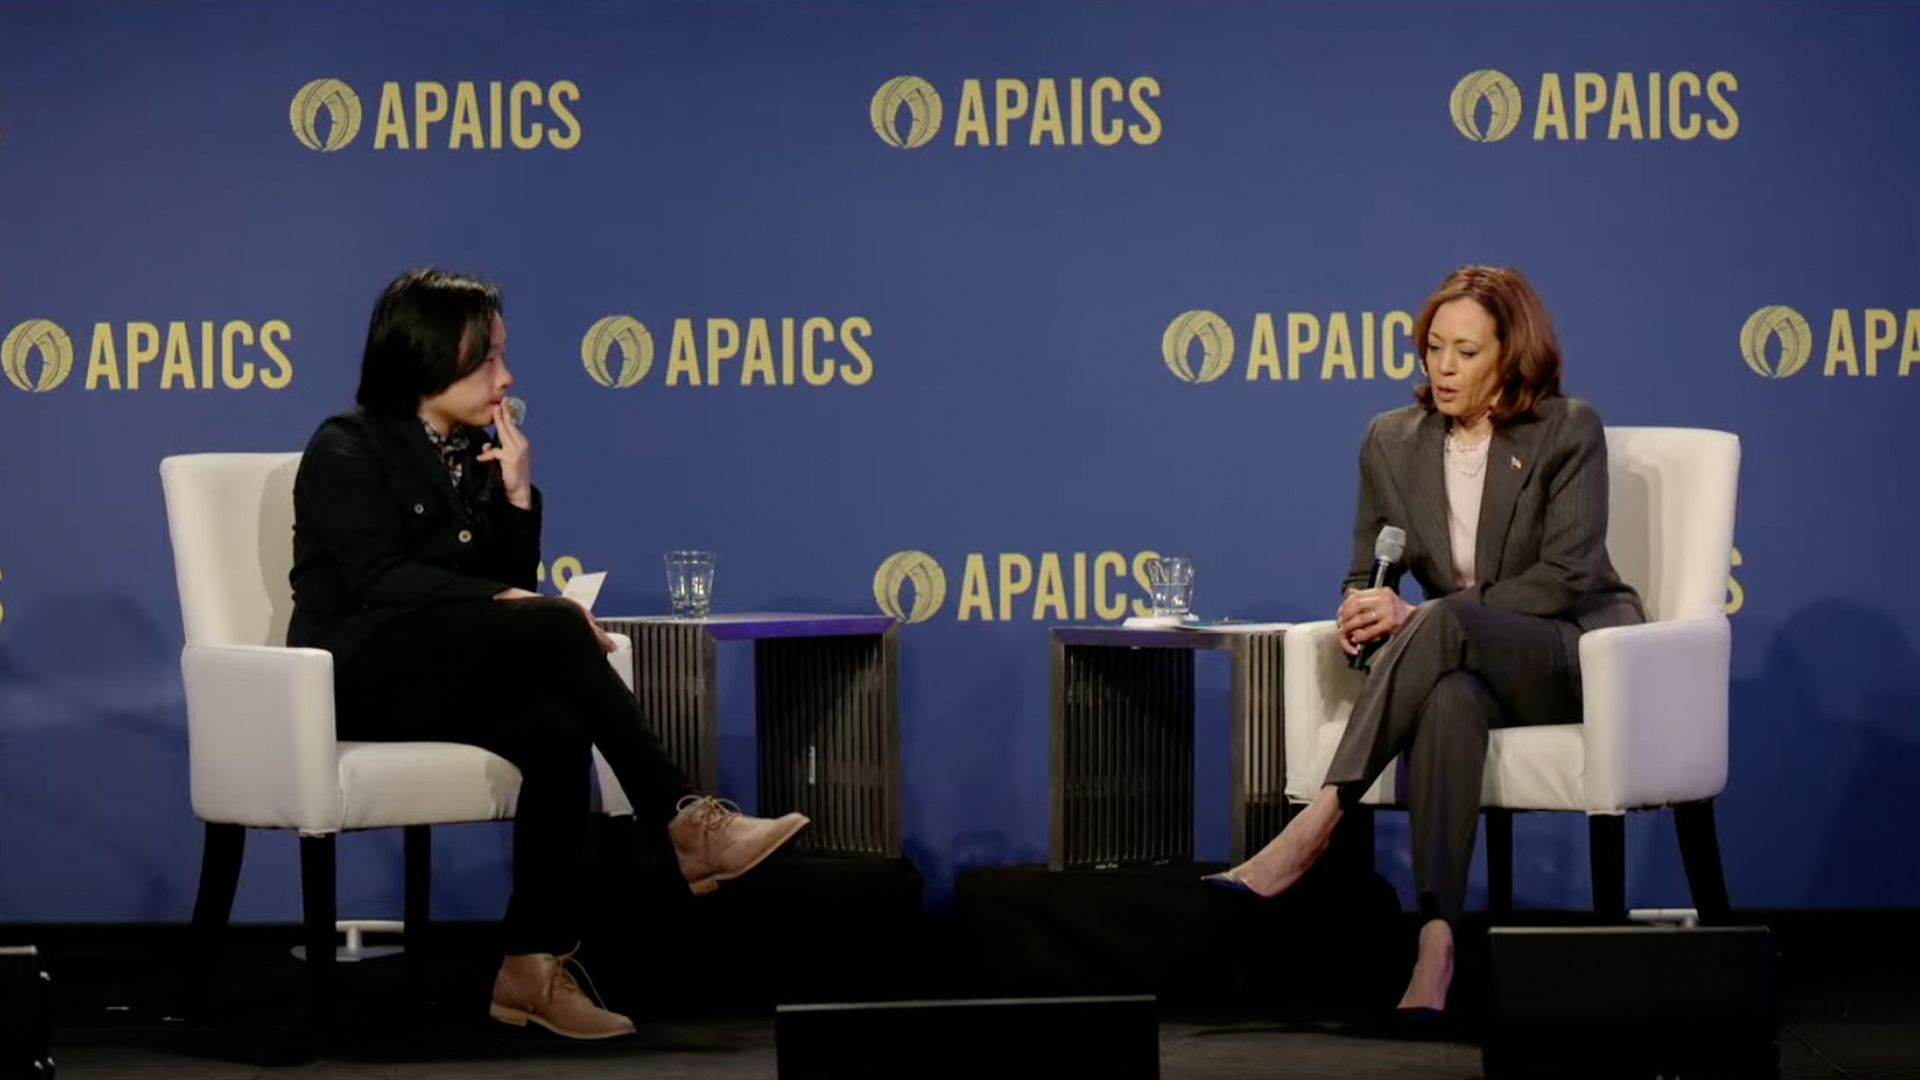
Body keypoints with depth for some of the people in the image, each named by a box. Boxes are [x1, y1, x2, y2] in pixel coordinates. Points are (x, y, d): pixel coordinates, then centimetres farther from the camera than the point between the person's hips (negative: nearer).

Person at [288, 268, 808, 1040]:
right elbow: (382, 582, -19)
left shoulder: (475, 453, 14)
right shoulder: (346, 450, -6)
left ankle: (534, 967, -35)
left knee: (556, 725, -31)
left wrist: (517, 494, -4)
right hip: (362, 675, -7)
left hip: (444, 675, 7)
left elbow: (511, 580, 10)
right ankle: (685, 822, -33)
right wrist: (505, 602, -26)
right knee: (554, 627, -32)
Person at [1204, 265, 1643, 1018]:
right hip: (1466, 664, 3)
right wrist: (1363, 611, -18)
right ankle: (1436, 938, -52)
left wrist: (1419, 617, -23)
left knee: (1446, 622, -37)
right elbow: (1367, 572, 10)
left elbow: (1564, 578, -15)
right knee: (1449, 699, -39)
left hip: (1582, 652, -3)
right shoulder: (1392, 441, 7)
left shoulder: (1569, 431, -7)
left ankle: (1315, 826, -43)